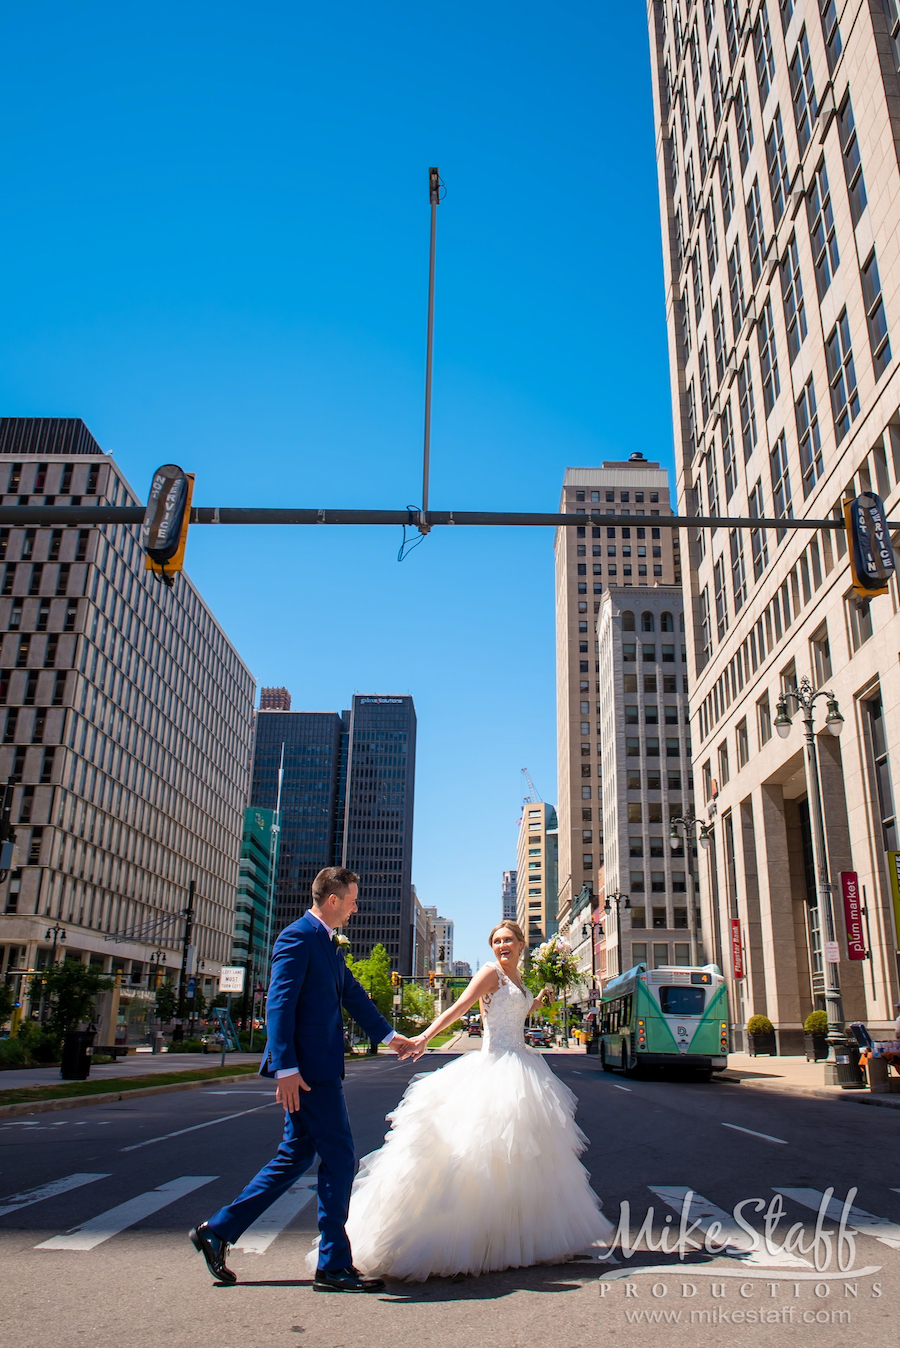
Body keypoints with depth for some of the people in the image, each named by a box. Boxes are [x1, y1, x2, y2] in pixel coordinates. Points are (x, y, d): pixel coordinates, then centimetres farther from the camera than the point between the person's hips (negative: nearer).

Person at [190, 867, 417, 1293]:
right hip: (307, 1068, -10)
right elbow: (279, 1004, -19)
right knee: (338, 1159, -2)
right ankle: (334, 1265, 9)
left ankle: (217, 1231, 23)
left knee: (294, 1158, 15)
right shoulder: (297, 938, -13)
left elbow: (352, 994, 27)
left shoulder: (328, 944, 17)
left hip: (320, 1069, 10)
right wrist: (286, 1067, -24)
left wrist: (389, 1035, 34)